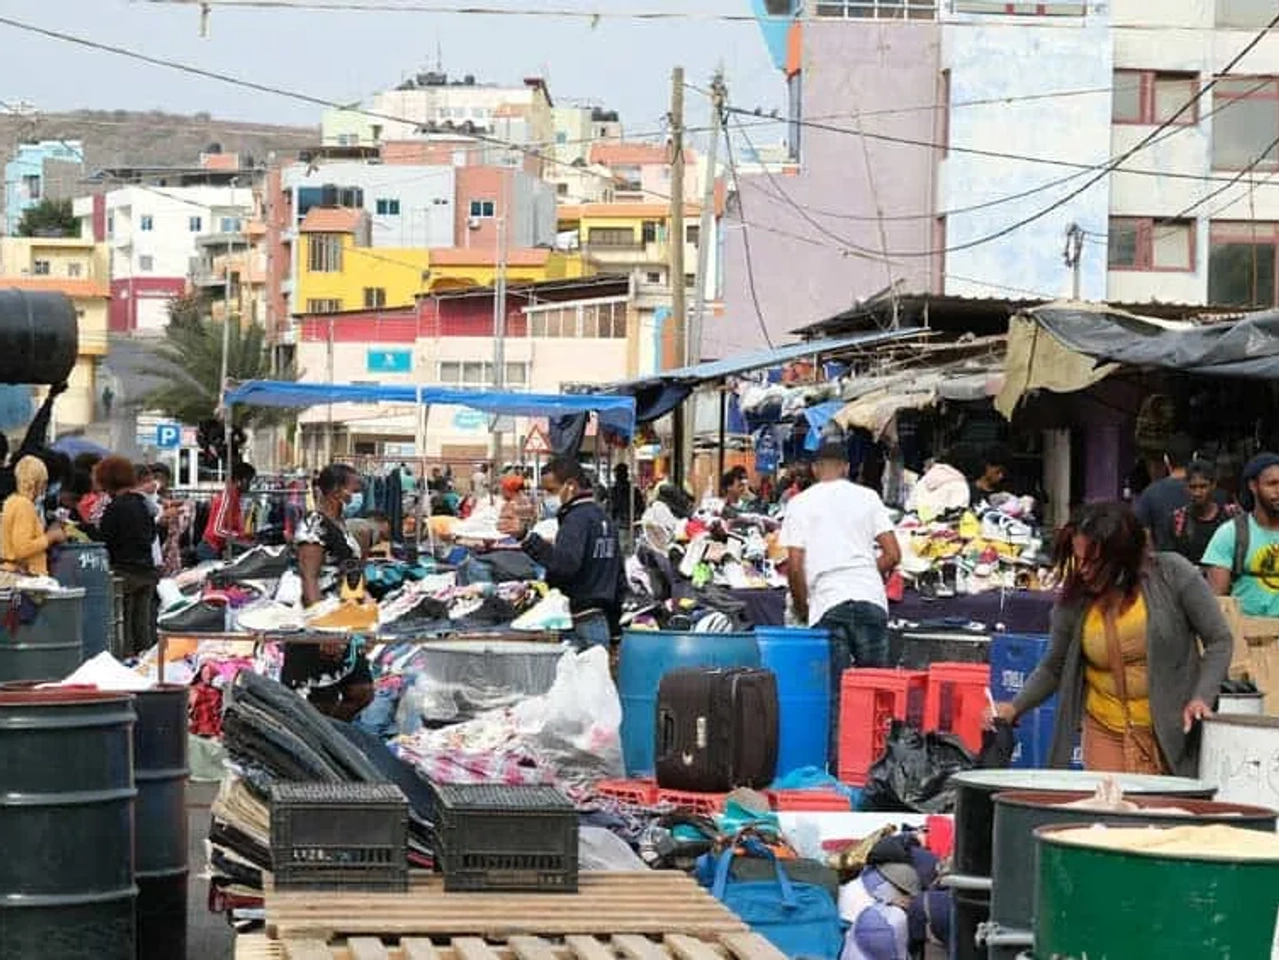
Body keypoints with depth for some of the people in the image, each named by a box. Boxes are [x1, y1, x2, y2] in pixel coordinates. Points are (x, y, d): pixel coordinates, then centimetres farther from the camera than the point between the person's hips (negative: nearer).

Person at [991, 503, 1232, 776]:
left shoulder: (1173, 575, -9)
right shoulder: (1074, 600, -3)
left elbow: (1219, 640, -2)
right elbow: (1053, 668, 11)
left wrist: (1202, 697, -14)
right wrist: (1015, 707, -4)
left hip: (1171, 731, -2)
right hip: (1106, 734, 2)